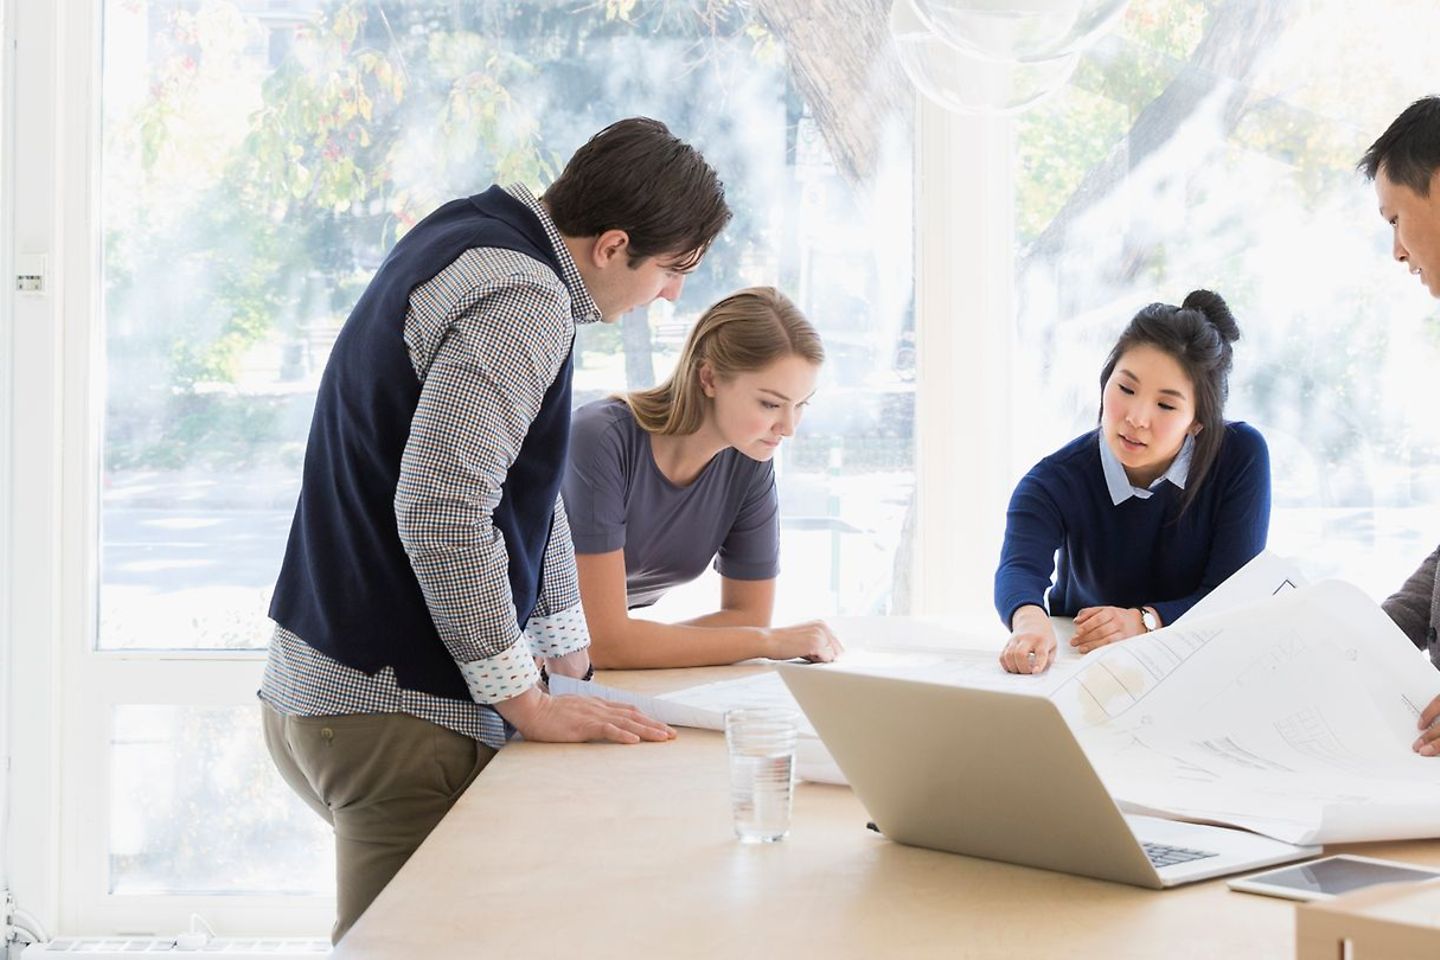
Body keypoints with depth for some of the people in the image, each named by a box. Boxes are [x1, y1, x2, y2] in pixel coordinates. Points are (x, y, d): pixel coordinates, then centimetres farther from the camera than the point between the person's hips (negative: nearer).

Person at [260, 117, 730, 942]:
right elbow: (440, 513, -27)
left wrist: (575, 661, 22)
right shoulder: (522, 302, -19)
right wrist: (529, 704, -17)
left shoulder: (479, 233, 15)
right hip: (398, 714, -10)